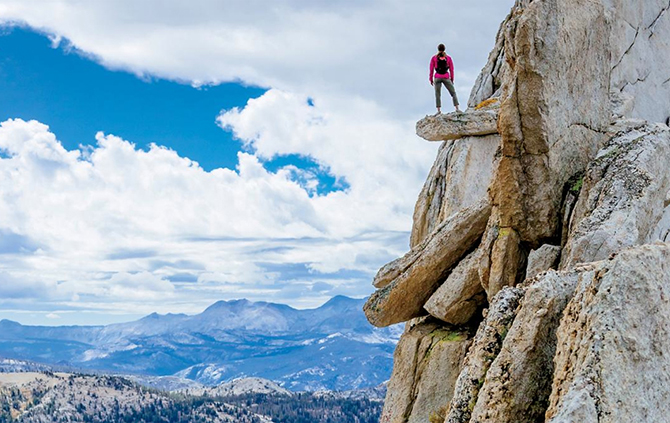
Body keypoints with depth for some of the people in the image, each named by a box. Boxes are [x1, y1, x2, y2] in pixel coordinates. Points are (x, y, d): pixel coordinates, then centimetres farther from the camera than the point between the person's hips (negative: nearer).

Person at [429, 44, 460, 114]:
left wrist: (431, 79, 8)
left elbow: (431, 69, 1)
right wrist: (452, 79, 14)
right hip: (446, 78, 0)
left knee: (437, 95, 0)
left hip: (437, 77, 0)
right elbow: (451, 69, 5)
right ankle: (457, 108, -6)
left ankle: (439, 110, -15)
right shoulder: (448, 58, 4)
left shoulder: (434, 58, 1)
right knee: (453, 93, 7)